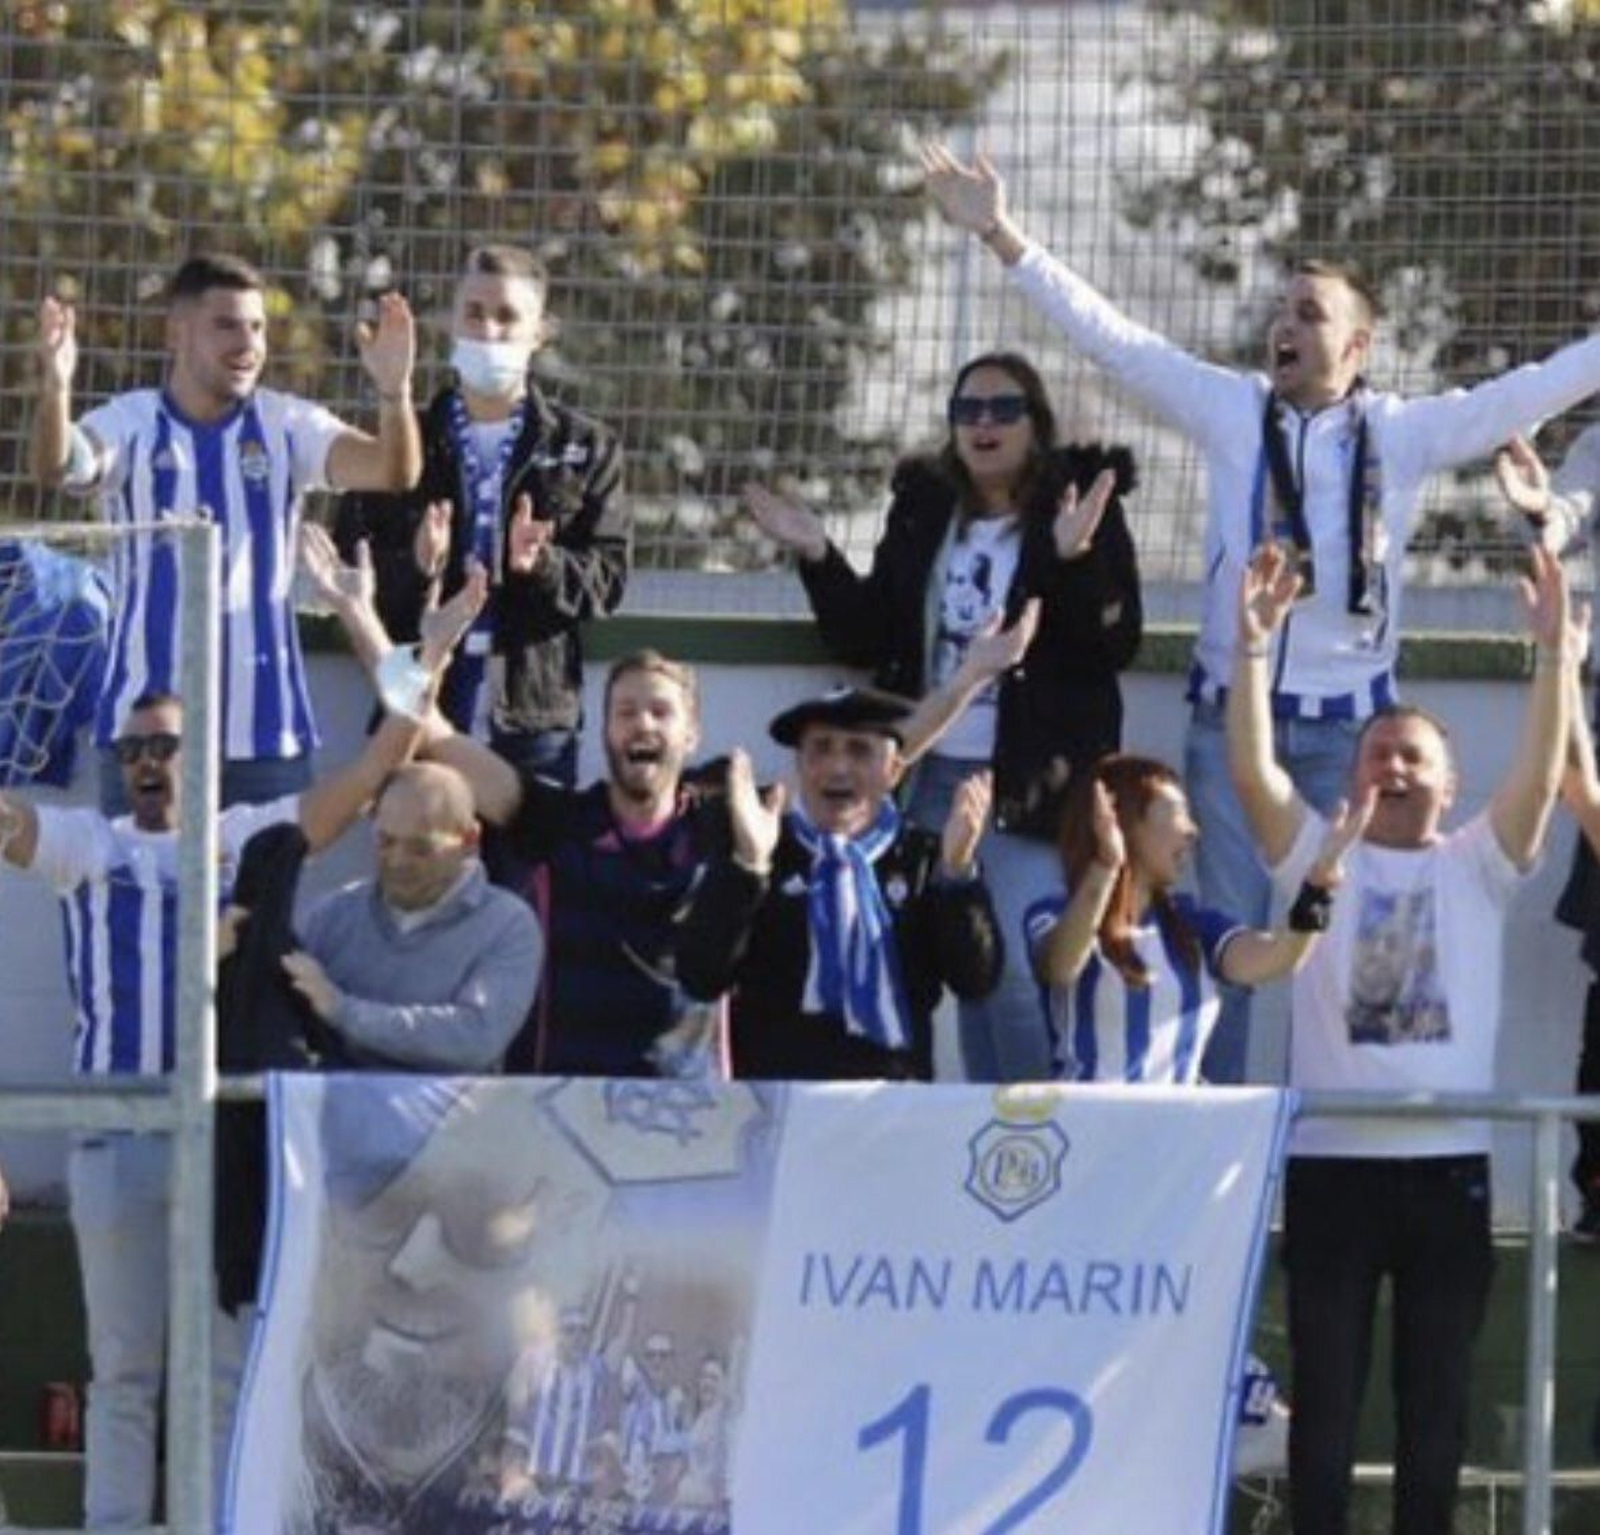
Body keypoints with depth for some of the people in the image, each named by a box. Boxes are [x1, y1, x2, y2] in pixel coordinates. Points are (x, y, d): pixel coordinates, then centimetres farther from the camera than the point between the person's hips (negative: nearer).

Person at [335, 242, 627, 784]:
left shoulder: (584, 449, 11)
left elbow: (607, 578, 4)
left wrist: (540, 564, -16)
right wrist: (414, 567, -14)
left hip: (534, 721, 0)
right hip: (418, 713, 0)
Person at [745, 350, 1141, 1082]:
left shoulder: (1080, 508, -4)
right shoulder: (922, 508, 11)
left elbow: (1115, 643, -12)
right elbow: (868, 638, 13)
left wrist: (1076, 560, -28)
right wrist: (818, 559, -1)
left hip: (1030, 783, -5)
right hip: (936, 775, 5)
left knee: (1017, 974, -12)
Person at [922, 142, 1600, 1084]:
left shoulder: (1406, 433, 1)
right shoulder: (1232, 412, 2)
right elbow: (1109, 336, 1)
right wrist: (1003, 237, -2)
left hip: (1350, 722, -1)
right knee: (1228, 931, 2)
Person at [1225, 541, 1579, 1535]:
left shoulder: (1477, 868, 10)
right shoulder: (1319, 859, 9)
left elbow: (1540, 776, -5)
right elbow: (1253, 770, -5)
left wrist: (1556, 653, -16)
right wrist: (1256, 648, -16)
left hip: (1448, 1161, 1)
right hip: (1331, 1160, -1)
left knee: (1437, 1396, 5)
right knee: (1326, 1394, 2)